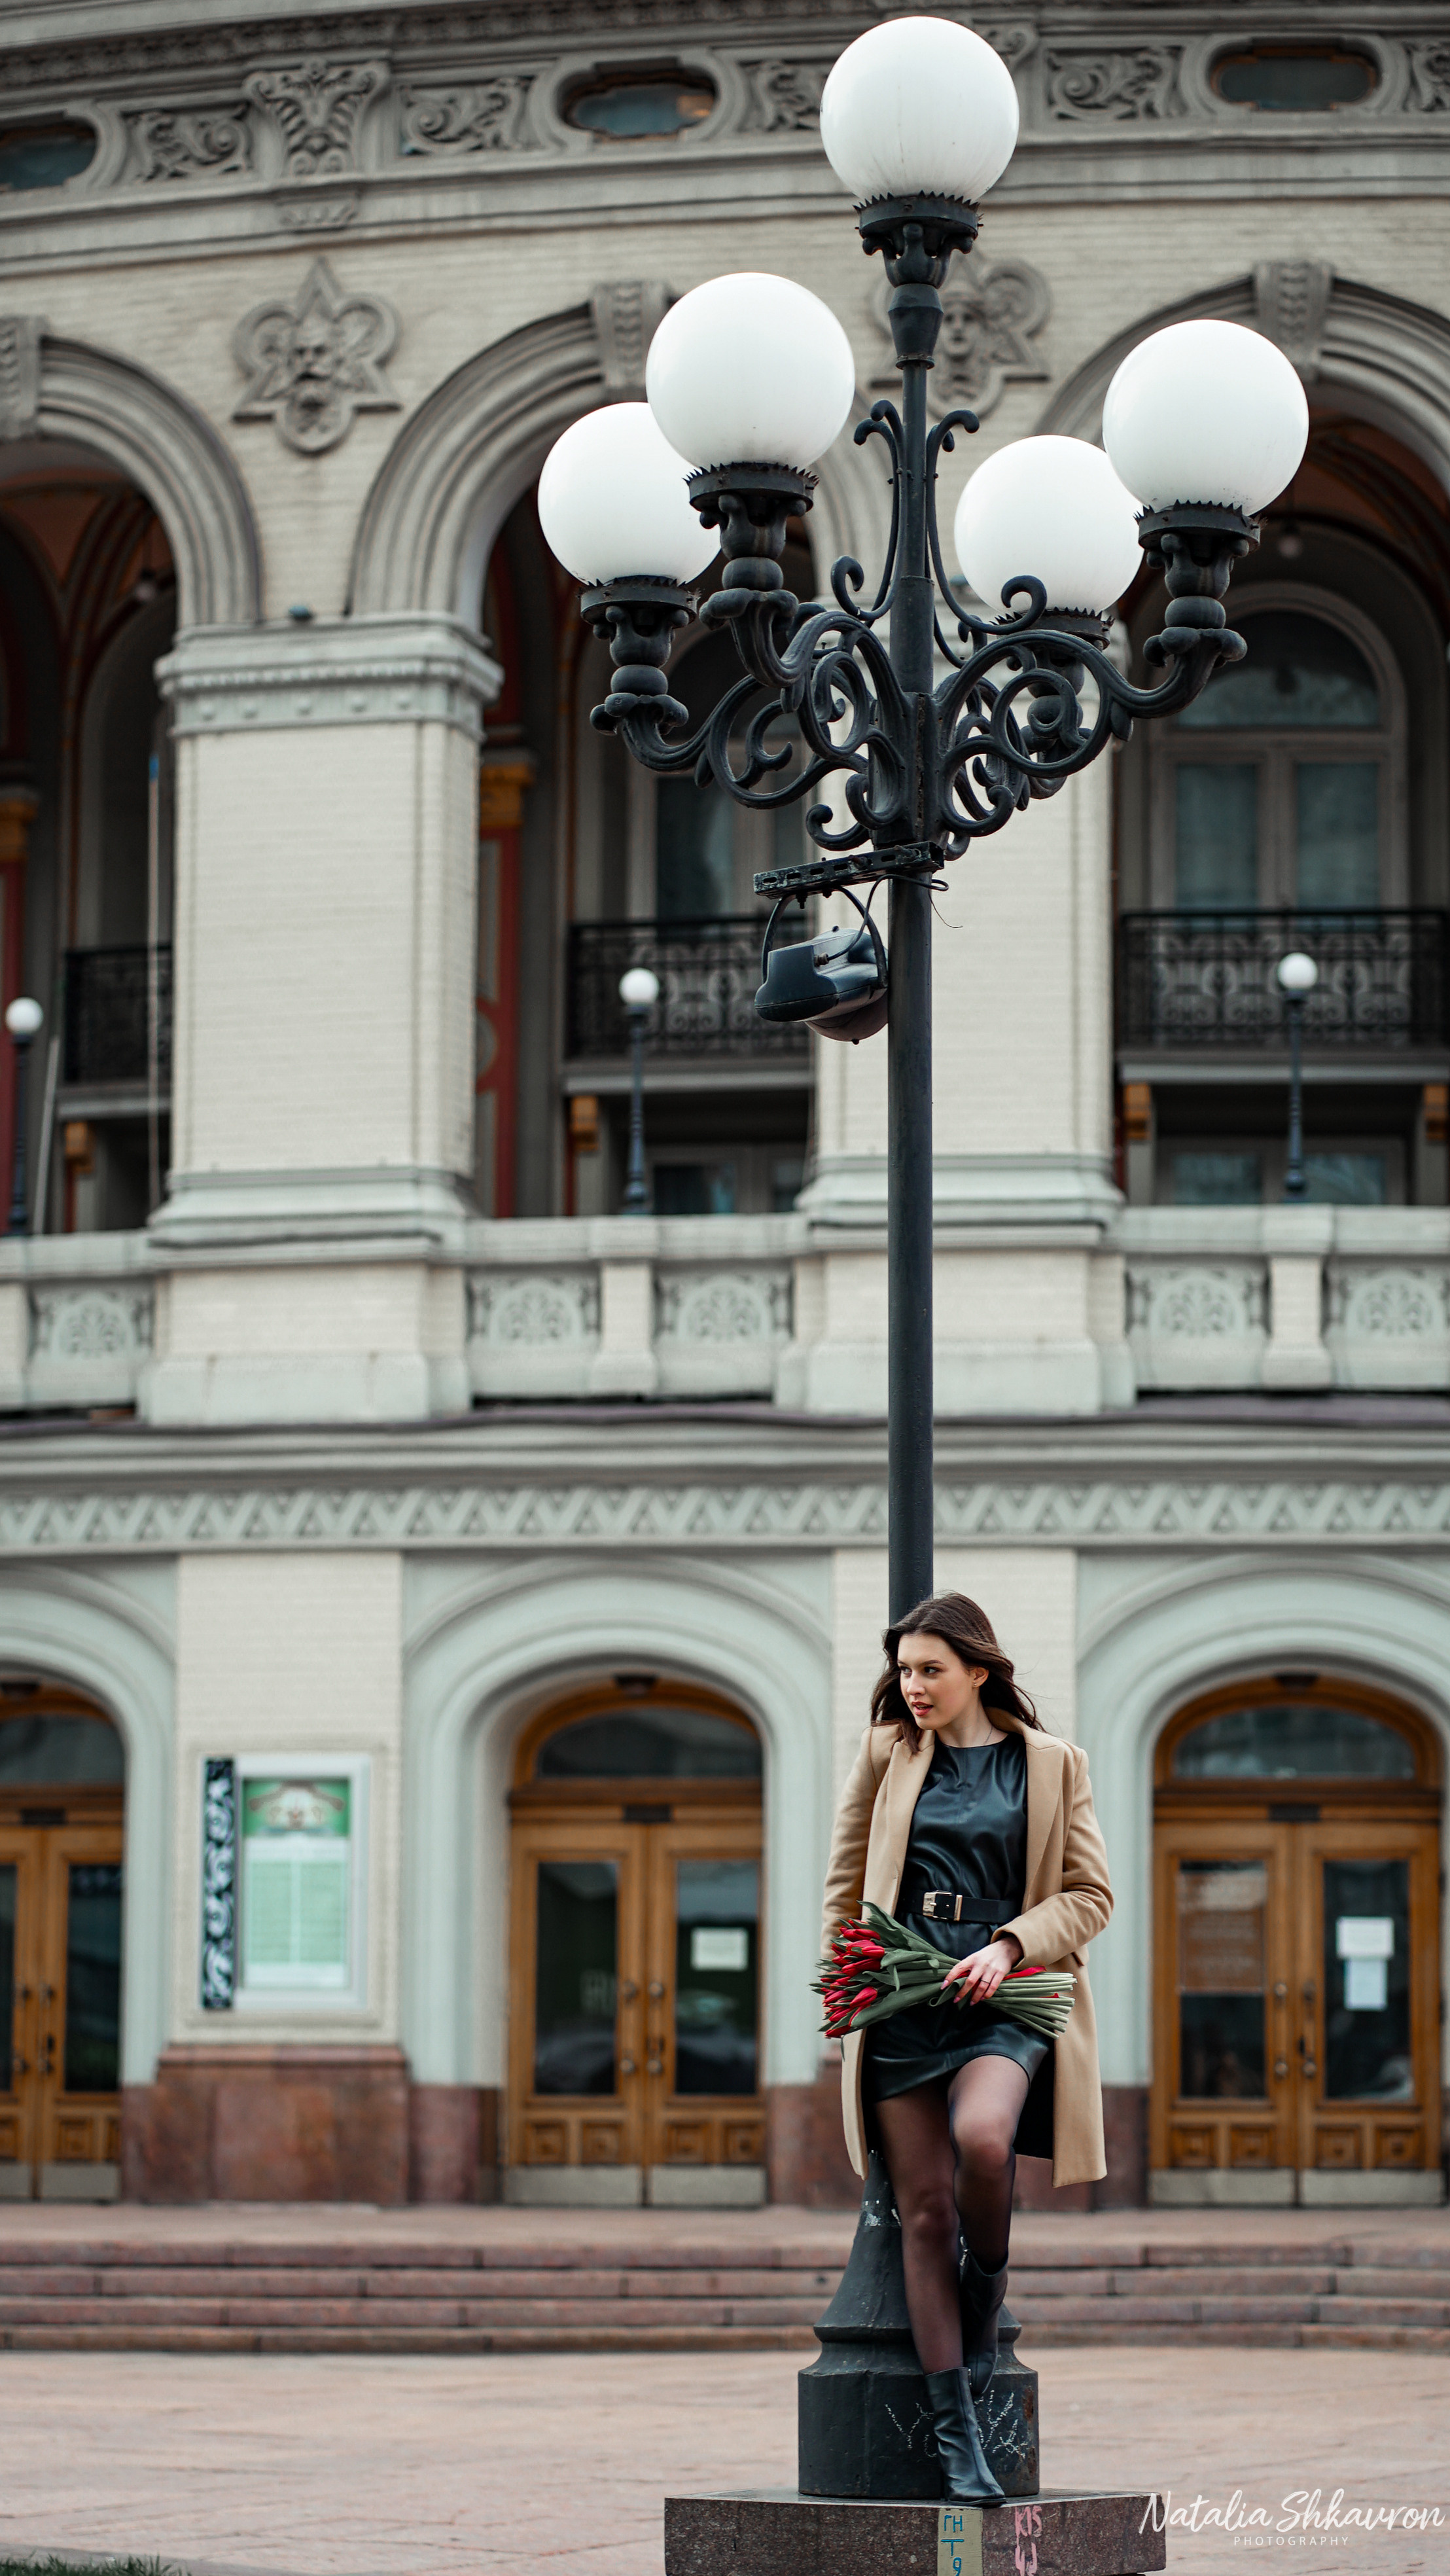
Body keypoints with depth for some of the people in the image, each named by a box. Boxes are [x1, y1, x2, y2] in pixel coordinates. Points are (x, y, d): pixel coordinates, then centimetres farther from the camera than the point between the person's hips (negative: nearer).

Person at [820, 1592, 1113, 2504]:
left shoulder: (1052, 1763, 8)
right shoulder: (886, 1755, 12)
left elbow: (1090, 1893, 5)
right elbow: (846, 1884, 19)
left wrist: (1010, 1946, -9)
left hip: (1005, 2000, -2)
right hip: (901, 2002, 2)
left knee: (982, 2139, -31)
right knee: (925, 2206, -6)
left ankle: (986, 2306, -1)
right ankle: (956, 2436, -4)